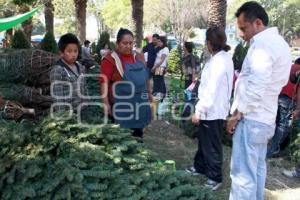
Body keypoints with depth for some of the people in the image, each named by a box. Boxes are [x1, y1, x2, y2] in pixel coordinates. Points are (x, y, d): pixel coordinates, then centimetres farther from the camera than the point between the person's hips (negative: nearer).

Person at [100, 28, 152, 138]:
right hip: (121, 106, -6)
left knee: (138, 134, 18)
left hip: (139, 104, 6)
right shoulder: (110, 59, -11)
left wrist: (148, 92, 18)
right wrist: (106, 103, -21)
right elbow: (104, 82, -16)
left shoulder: (138, 57, 9)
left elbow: (145, 77, 19)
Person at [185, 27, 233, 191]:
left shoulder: (219, 62, -22)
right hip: (213, 109, 10)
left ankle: (215, 178, 18)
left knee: (212, 146, 4)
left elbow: (211, 91, -25)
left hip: (212, 111, -10)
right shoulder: (223, 57, 8)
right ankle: (200, 167, 41)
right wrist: (201, 109, 15)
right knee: (203, 141, 23)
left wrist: (198, 111, -19)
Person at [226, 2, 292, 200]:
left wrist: (238, 114, -14)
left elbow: (256, 88, -25)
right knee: (257, 169, 19)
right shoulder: (279, 43, 14)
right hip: (265, 117, 10)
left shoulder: (262, 44, -18)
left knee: (243, 174, -4)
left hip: (251, 118, -10)